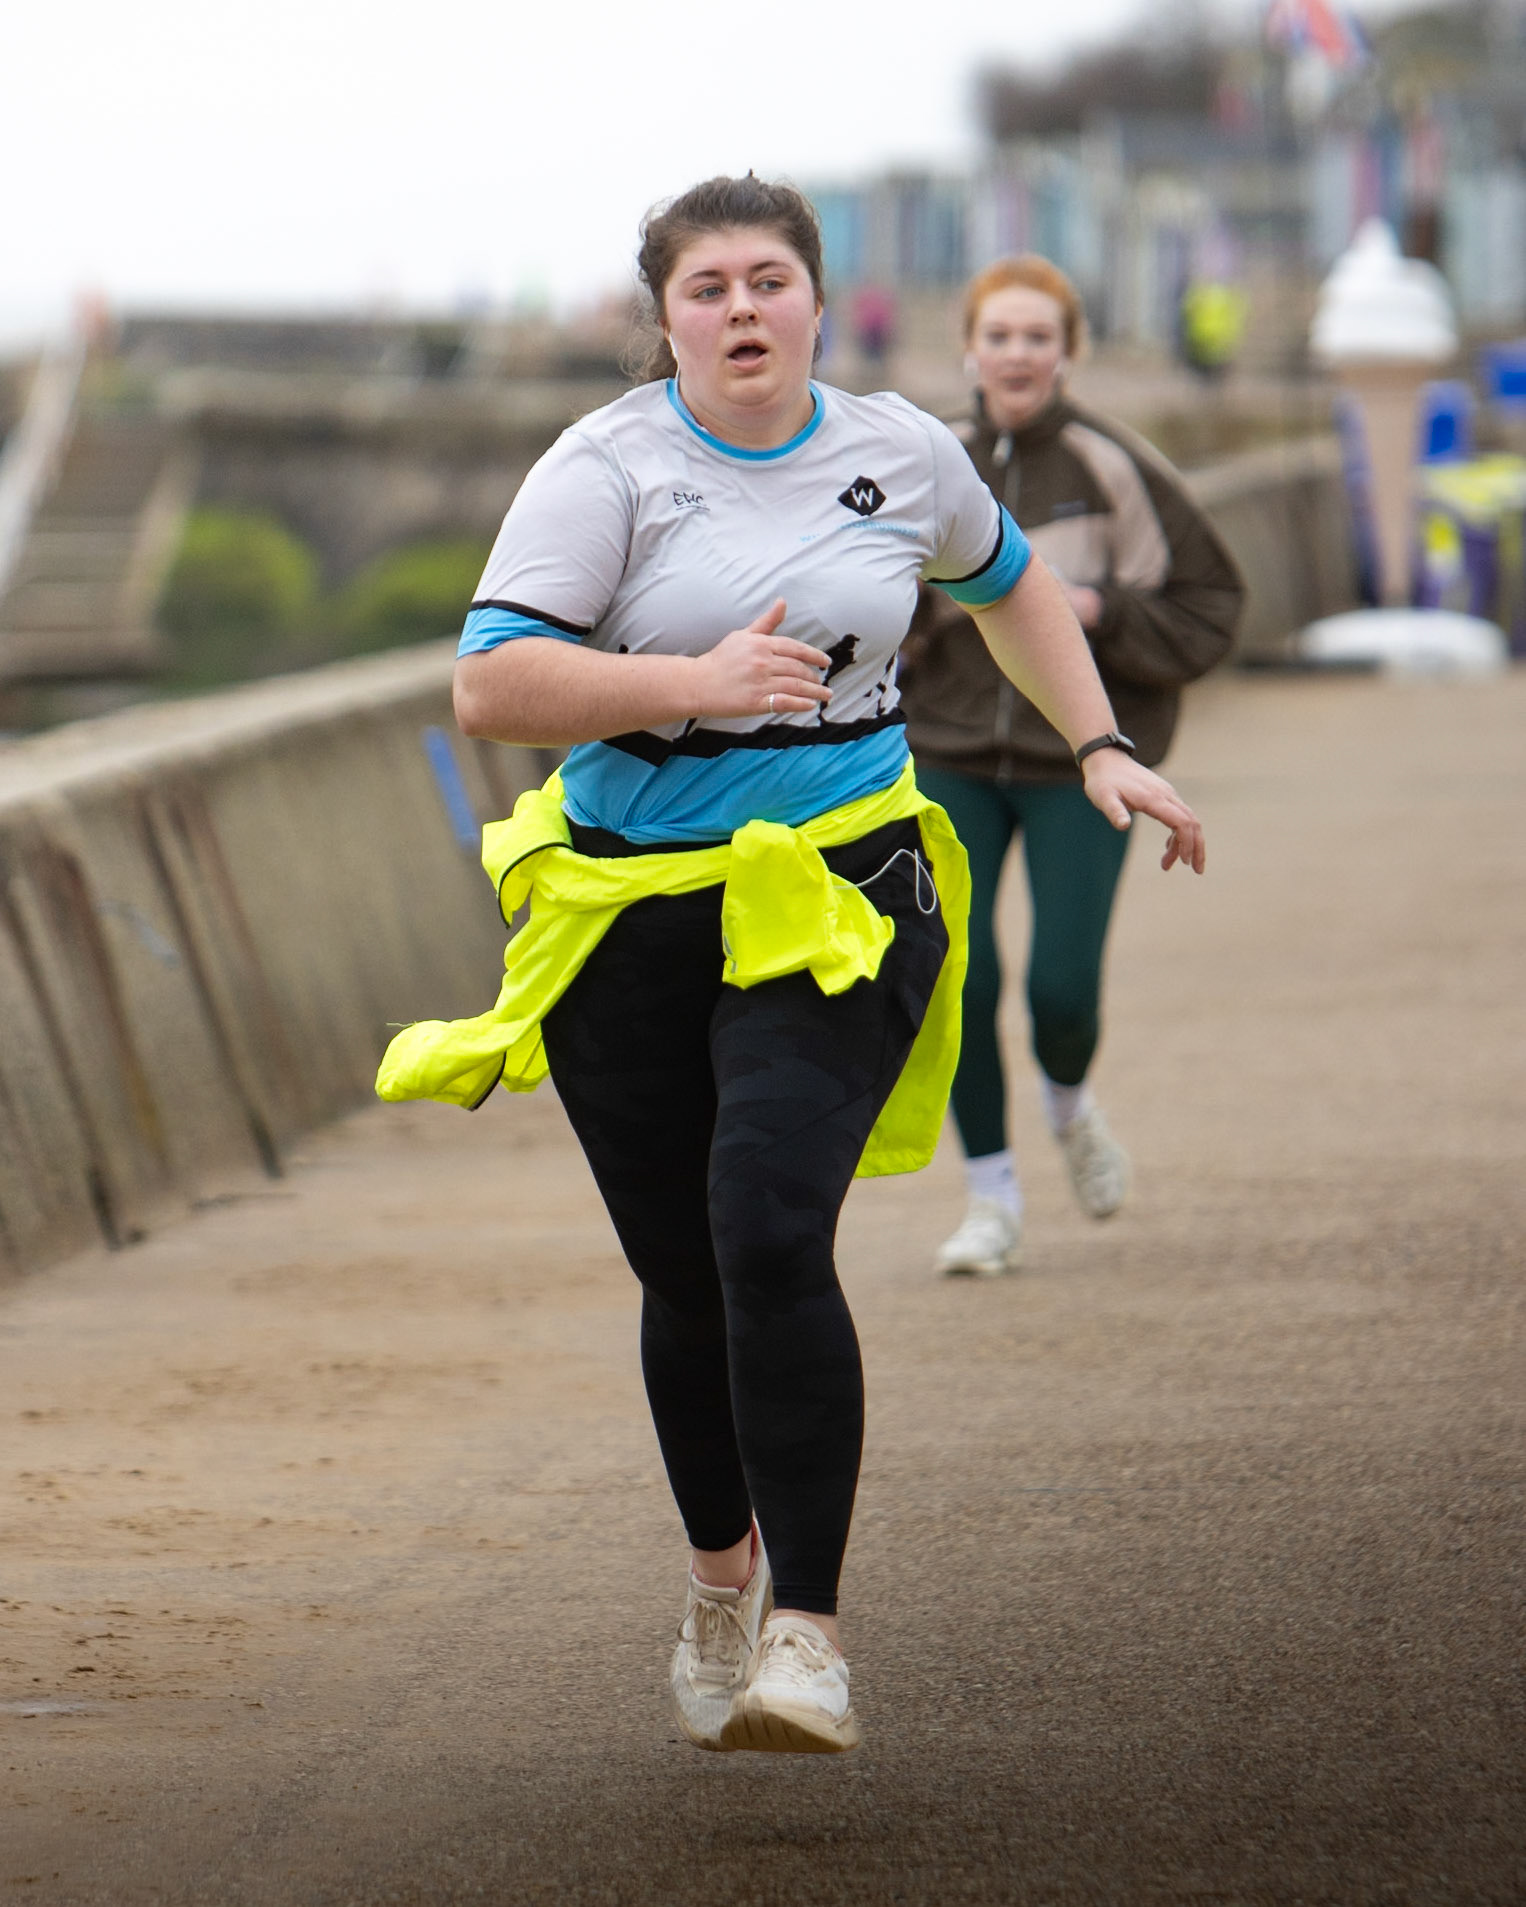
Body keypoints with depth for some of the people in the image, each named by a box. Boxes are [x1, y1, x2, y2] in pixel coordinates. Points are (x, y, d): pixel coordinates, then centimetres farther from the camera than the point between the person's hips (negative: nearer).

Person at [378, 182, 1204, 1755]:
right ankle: (722, 1578, 34)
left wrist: (1101, 753, 22)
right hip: (633, 912, 0)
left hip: (838, 899, 0)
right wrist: (699, 680, -24)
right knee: (683, 1277, 7)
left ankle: (804, 1630, -18)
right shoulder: (607, 468, -5)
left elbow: (1008, 583, 28)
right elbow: (489, 687, -16)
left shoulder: (900, 453, 6)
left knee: (771, 1234, -20)